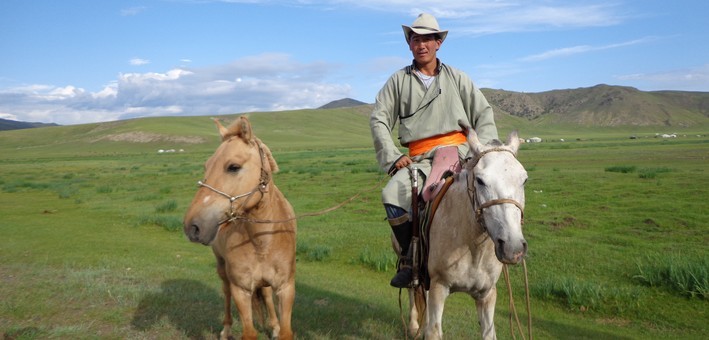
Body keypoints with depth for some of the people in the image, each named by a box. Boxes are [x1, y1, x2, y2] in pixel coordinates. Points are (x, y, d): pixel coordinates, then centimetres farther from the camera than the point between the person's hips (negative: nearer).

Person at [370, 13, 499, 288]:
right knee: (392, 195, -28)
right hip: (419, 159, 0)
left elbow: (484, 113, 13)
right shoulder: (398, 80, 13)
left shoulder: (457, 78, 15)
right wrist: (393, 157, -5)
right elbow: (378, 119, 7)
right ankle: (408, 258, -8)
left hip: (459, 151, 0)